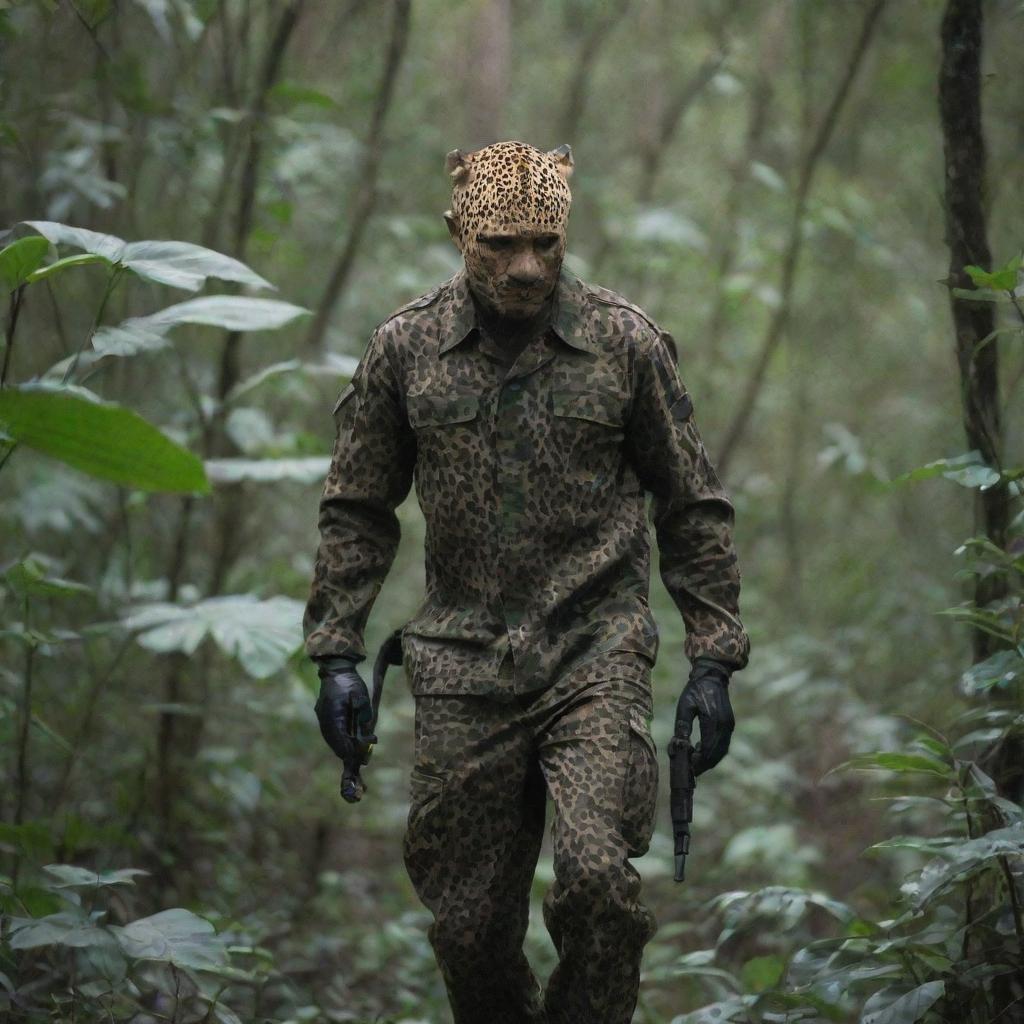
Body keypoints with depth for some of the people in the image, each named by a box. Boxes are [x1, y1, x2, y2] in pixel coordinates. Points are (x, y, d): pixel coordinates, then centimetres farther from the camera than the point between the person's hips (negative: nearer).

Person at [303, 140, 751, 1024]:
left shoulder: (627, 344, 0)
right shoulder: (406, 347, 3)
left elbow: (694, 510, 7)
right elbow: (357, 511, 11)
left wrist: (712, 661, 2)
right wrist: (338, 658, 5)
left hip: (596, 658, -2)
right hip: (463, 673, 2)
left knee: (597, 876, -22)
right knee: (469, 927, 3)